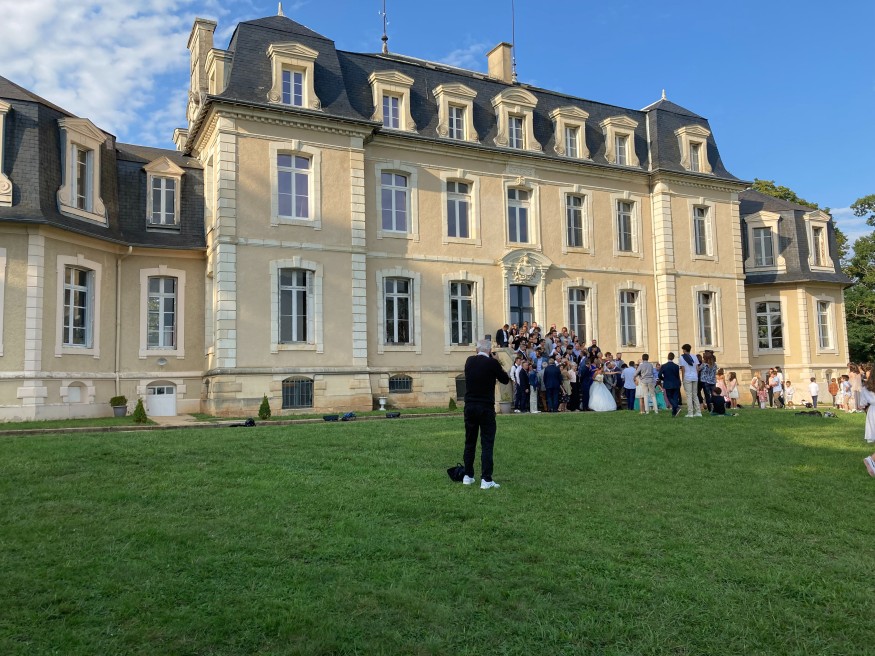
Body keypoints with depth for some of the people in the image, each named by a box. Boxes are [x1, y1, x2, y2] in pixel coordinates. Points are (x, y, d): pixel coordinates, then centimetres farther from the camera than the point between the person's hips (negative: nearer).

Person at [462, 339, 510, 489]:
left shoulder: (469, 361, 2)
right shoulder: (492, 363, -11)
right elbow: (505, 380, 2)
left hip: (470, 406, 4)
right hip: (486, 408, -4)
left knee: (469, 442, 14)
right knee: (487, 443, -1)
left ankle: (468, 476, 21)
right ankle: (486, 480, -4)